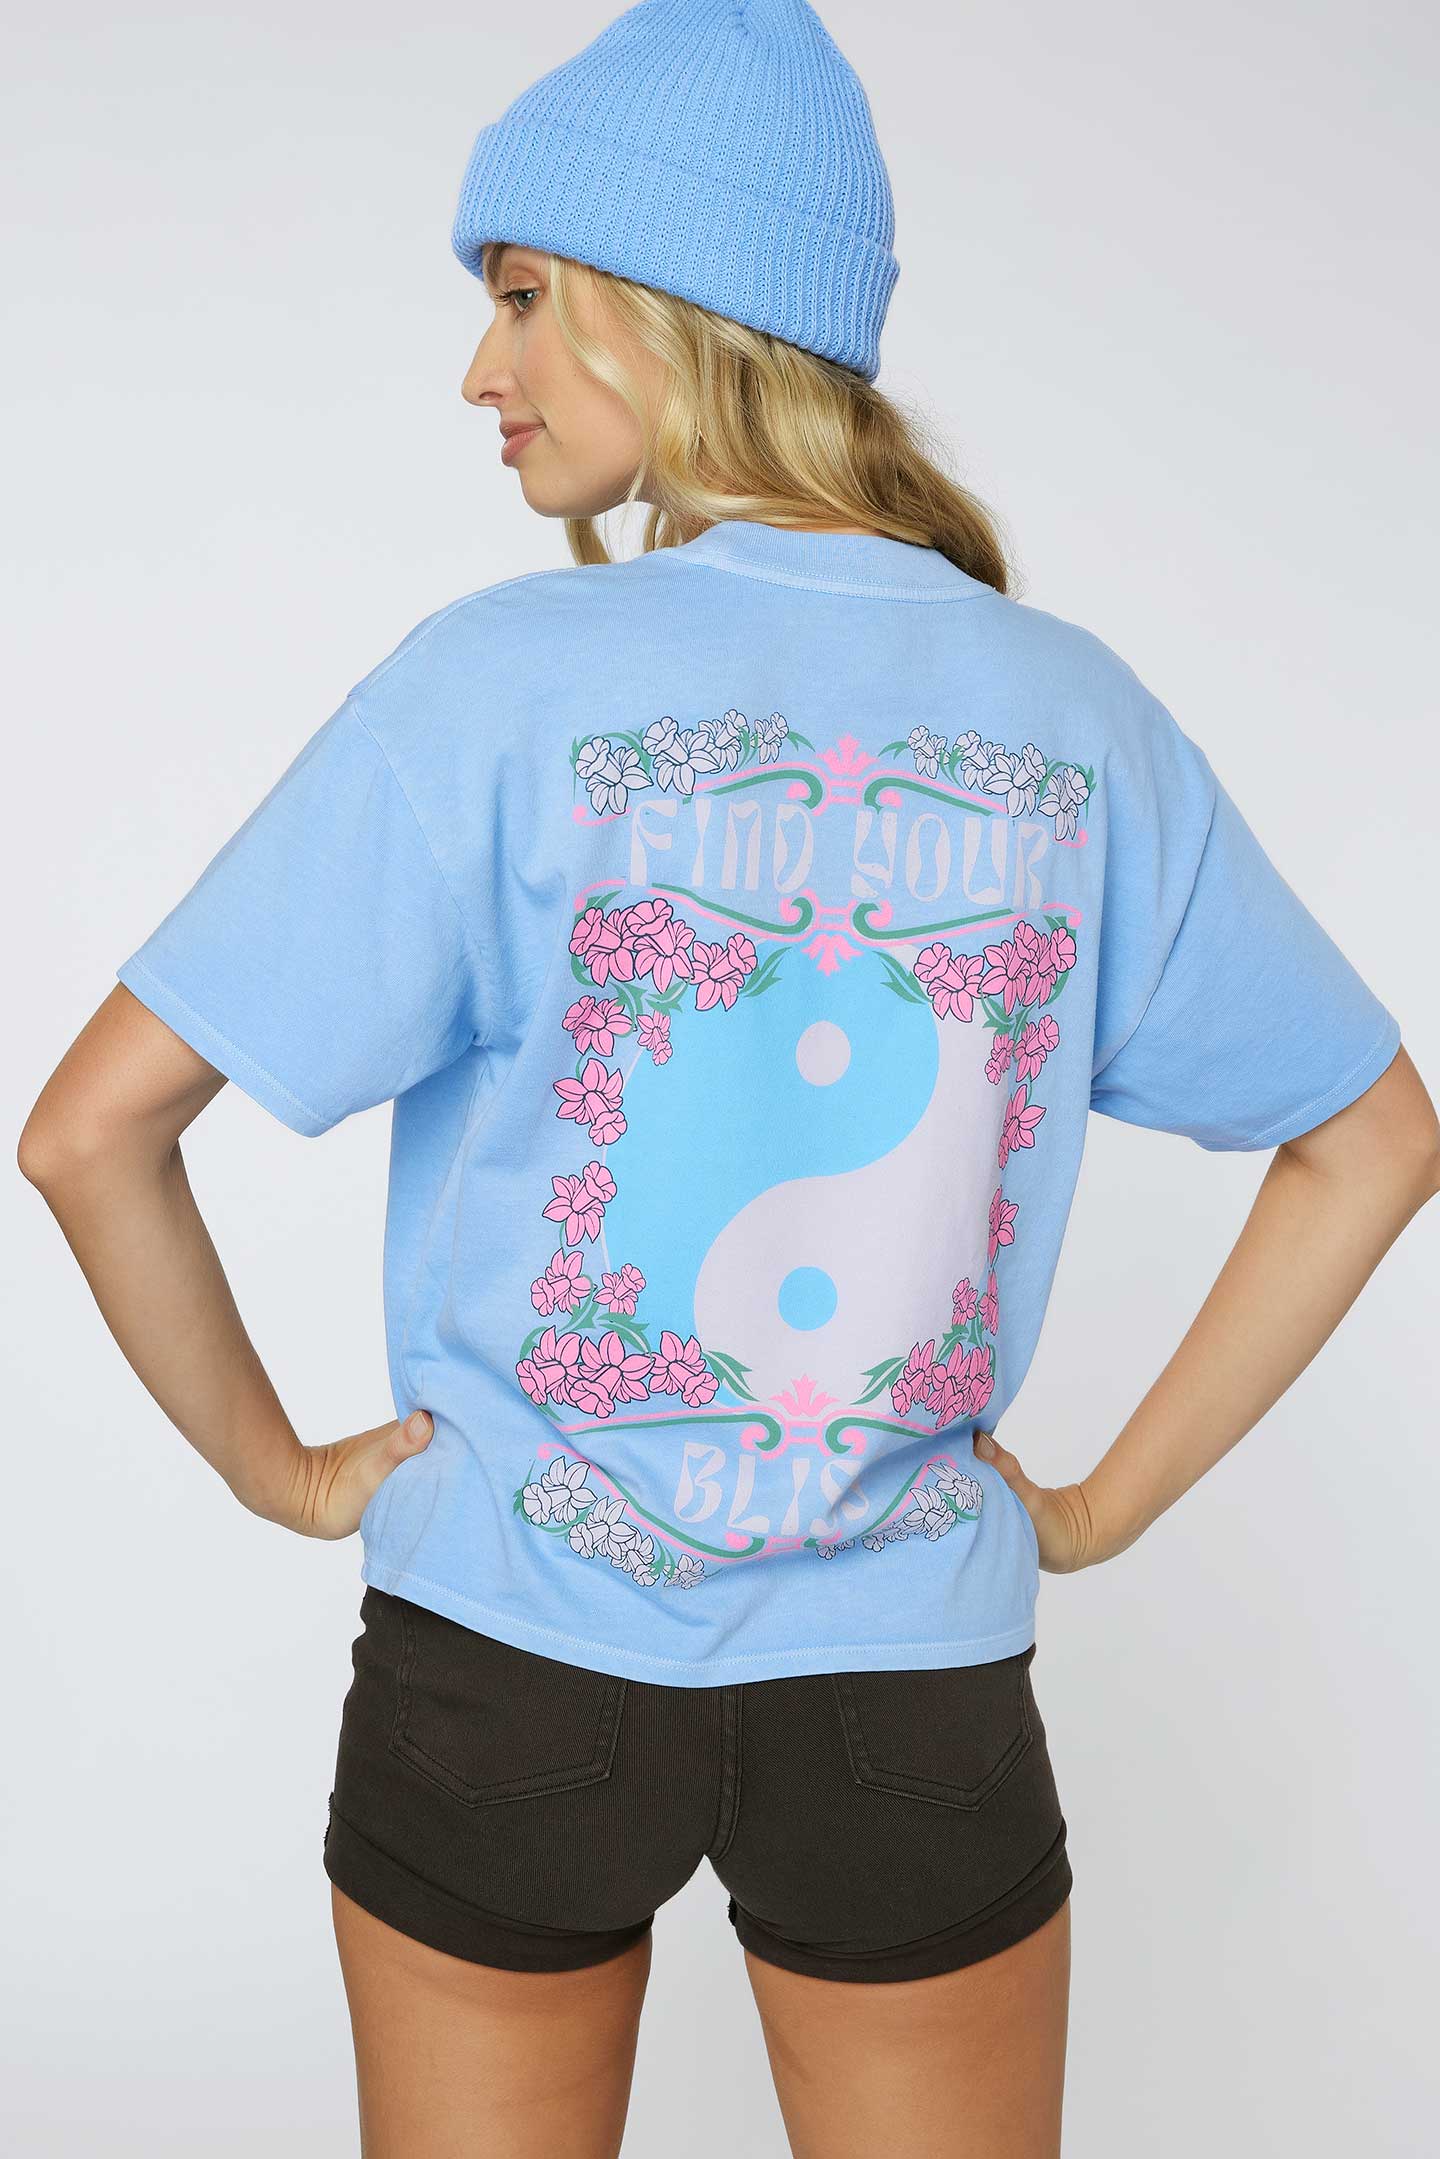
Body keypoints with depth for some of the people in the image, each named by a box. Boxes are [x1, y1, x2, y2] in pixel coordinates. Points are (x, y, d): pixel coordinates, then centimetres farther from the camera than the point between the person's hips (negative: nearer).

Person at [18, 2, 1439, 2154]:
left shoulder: (498, 685, -15)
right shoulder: (1080, 715, -4)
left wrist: (274, 1464, -2)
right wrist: (1111, 1502, 6)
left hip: (507, 1655, -1)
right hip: (919, 1690, 2)